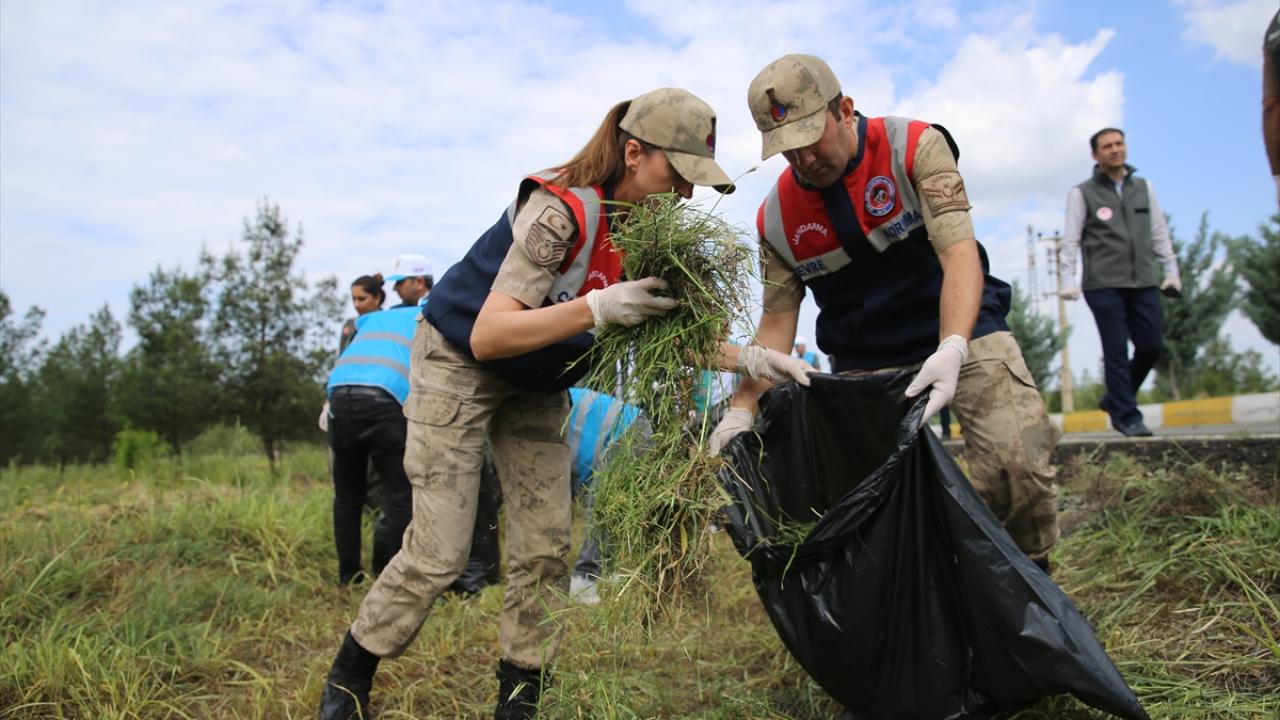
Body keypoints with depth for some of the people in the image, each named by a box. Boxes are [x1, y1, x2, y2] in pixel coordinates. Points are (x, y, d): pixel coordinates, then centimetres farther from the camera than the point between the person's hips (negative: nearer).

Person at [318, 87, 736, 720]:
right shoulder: (561, 210, -31)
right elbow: (488, 335, -37)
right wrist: (597, 308, -48)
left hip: (535, 384, 7)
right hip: (459, 363, -6)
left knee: (546, 551, 0)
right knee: (438, 554, -7)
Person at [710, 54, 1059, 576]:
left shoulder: (915, 146, -13)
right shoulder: (776, 218, -5)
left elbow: (959, 252, -24)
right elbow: (777, 321, -1)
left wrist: (951, 349, -40)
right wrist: (743, 407, -13)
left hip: (960, 333, -2)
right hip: (864, 364, 3)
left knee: (1017, 461, -20)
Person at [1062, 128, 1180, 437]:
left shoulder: (1143, 187, 15)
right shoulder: (1082, 193, 3)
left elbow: (1159, 232, 16)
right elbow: (1071, 239, 0)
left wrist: (1171, 270, 11)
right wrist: (1070, 280, -8)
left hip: (1143, 283, 4)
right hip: (1104, 284, -4)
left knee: (1151, 345, 1)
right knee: (1117, 351, -4)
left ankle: (1115, 399, 21)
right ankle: (1126, 415, 4)